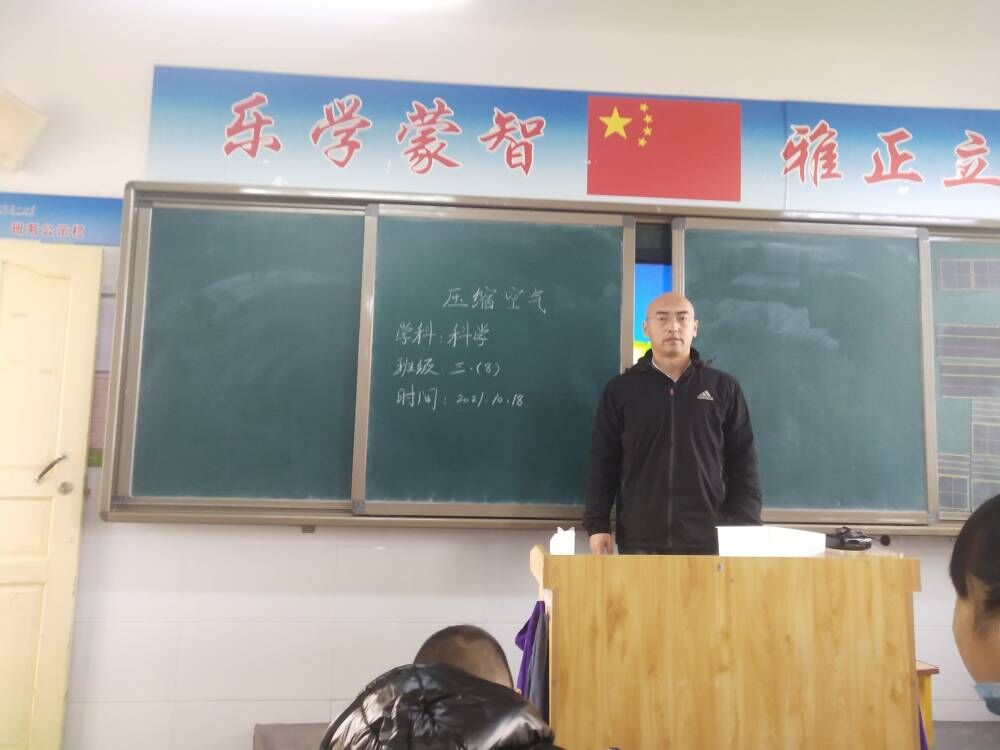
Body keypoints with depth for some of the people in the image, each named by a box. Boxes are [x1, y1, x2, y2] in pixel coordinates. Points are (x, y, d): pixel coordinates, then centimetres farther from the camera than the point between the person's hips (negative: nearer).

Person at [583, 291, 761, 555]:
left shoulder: (724, 388, 5)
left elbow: (743, 463, 6)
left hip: (707, 540, 1)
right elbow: (603, 462, 4)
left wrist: (745, 529, 0)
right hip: (638, 539, 0)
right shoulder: (620, 389, 4)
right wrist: (597, 525, -3)